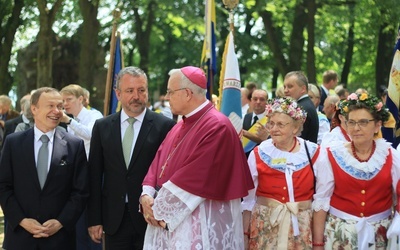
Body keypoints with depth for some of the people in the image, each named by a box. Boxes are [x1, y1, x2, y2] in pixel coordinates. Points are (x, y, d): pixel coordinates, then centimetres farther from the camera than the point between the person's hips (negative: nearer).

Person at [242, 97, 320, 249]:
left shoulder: (313, 153, -3)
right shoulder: (258, 154, -2)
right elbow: (248, 198, 4)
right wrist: (245, 234, 3)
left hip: (301, 226, 0)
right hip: (265, 225, 0)